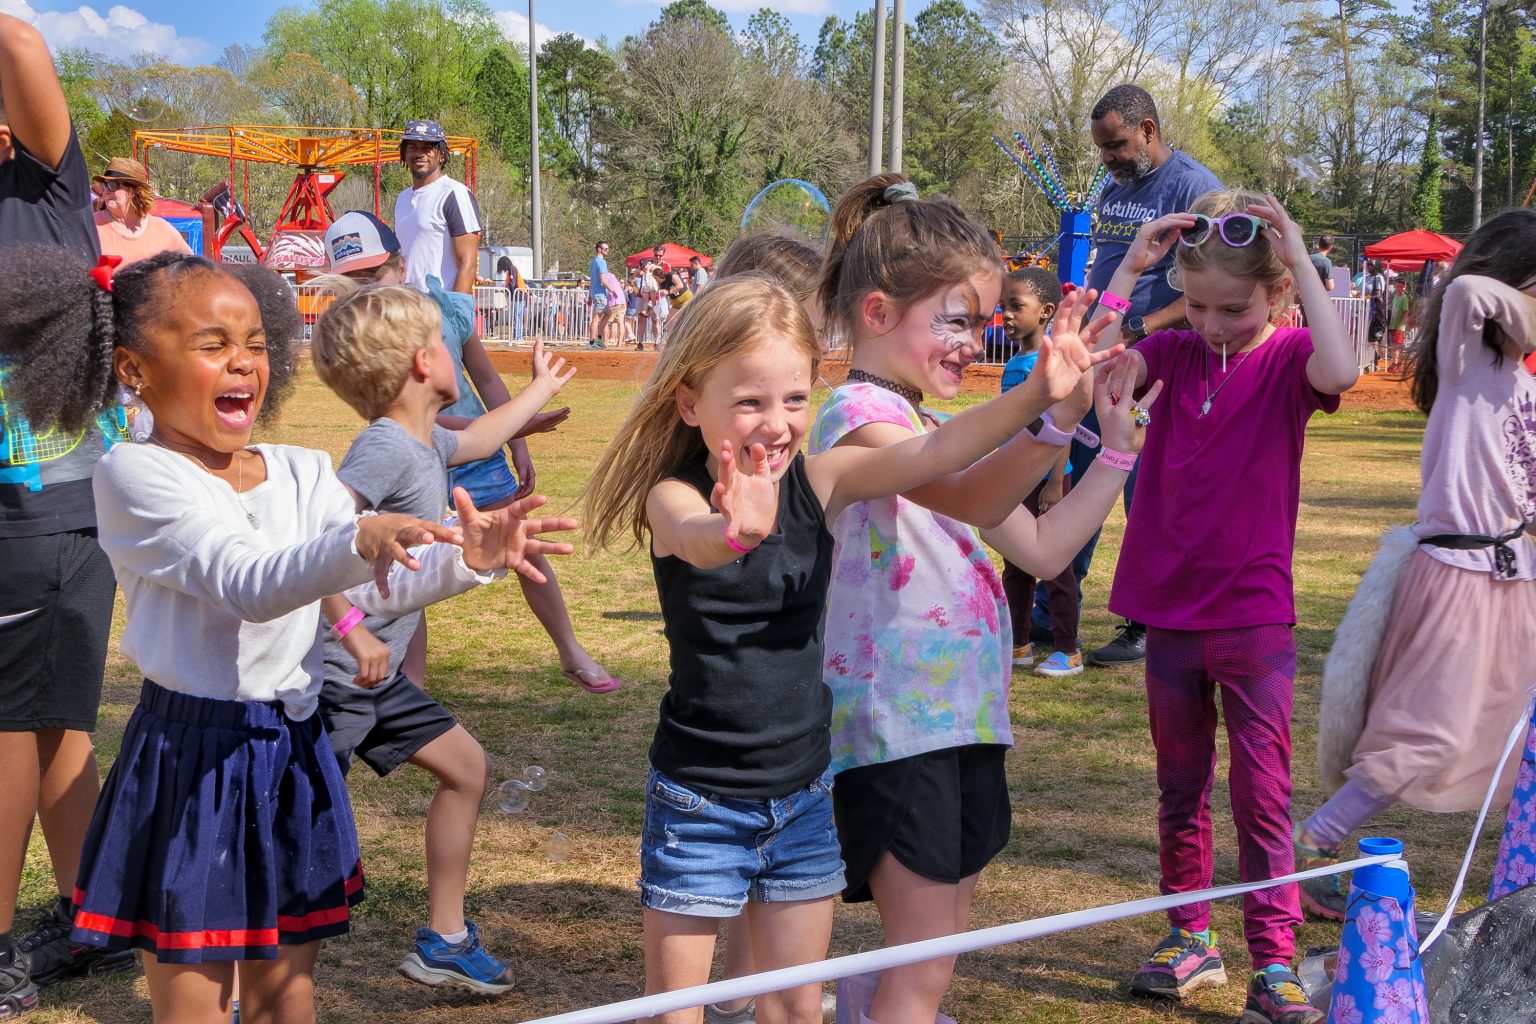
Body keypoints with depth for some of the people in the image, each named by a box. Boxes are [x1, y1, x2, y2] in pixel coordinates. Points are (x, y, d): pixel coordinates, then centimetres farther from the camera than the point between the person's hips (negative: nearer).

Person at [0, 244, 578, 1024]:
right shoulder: (136, 474, -13)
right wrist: (357, 544, -44)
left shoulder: (301, 474, 7)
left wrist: (466, 560, -19)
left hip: (291, 748, 6)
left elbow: (376, 587, 0)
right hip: (191, 756, -6)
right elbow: (247, 585, -27)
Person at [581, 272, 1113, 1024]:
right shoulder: (674, 496, -15)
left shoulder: (819, 482, -4)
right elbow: (694, 538, -40)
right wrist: (732, 530, -64)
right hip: (700, 799, -3)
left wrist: (1036, 394, -32)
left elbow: (932, 453, -17)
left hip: (802, 794, 4)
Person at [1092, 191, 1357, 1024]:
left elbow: (1338, 373, -31)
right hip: (1171, 609, 4)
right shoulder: (1175, 353, 1)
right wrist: (1130, 268, -15)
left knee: (1262, 794, 0)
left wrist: (1301, 259, -27)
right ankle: (1189, 939, 29)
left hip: (1255, 618, -4)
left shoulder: (1288, 358, -7)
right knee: (1181, 786, 15)